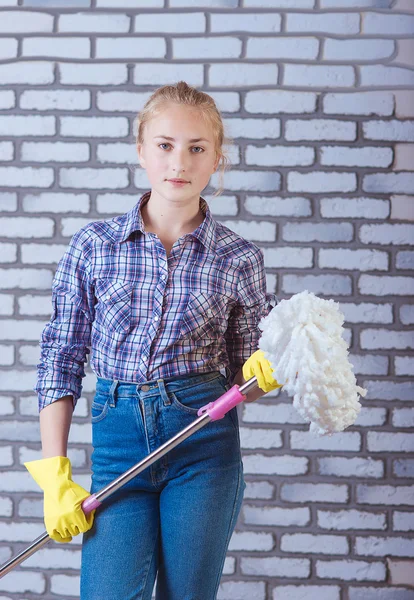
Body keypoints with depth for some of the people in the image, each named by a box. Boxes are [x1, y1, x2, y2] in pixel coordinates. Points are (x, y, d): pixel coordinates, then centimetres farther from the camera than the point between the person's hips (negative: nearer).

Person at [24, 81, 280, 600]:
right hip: (118, 442, 0)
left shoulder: (239, 259, 2)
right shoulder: (93, 246, 2)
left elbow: (241, 378, 11)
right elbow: (60, 360, 5)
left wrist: (263, 373, -12)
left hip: (204, 444, 0)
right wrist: (55, 474, -1)